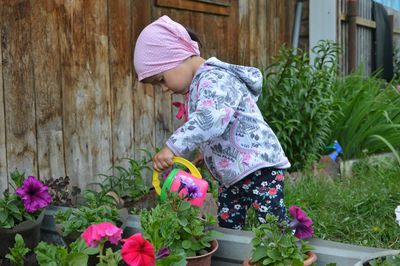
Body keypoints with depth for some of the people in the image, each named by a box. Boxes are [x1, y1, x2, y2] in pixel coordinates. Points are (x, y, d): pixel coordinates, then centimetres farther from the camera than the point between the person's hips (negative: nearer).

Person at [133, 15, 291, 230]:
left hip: (260, 167, -10)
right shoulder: (197, 85, 12)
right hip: (230, 177, 10)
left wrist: (172, 147, -41)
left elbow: (210, 120, -38)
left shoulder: (214, 80, -20)